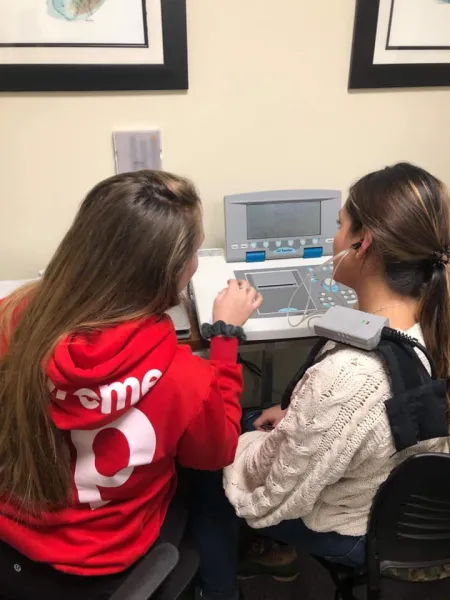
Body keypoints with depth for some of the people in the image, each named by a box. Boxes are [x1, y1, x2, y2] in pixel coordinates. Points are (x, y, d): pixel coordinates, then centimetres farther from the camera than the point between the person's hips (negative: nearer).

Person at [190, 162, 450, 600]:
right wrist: (297, 418, 3)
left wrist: (232, 444, -6)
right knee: (253, 425, 22)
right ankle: (276, 553, 38)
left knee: (208, 466, 15)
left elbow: (271, 494, -25)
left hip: (352, 531, -6)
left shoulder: (345, 376, -42)